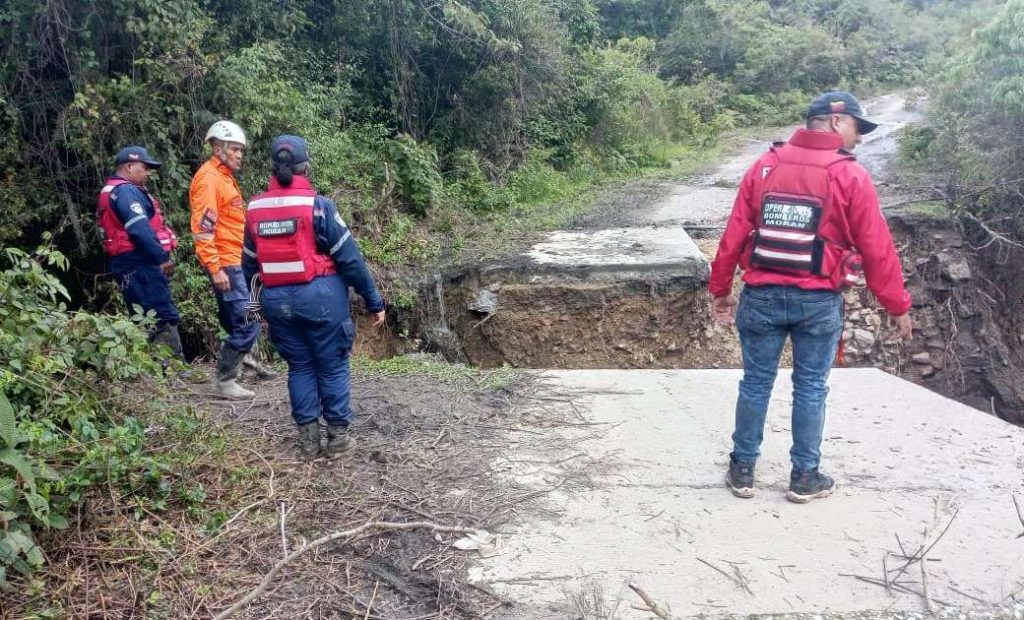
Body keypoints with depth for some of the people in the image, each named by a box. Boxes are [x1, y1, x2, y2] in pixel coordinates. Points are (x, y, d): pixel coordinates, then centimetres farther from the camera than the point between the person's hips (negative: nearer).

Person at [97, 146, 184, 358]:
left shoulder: (113, 191, 23)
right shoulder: (126, 191, -11)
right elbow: (140, 229, -22)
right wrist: (162, 257, -18)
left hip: (129, 263, 11)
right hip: (140, 263, -11)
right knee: (165, 317, -13)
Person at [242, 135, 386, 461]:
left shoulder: (255, 210, 3)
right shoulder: (318, 206, -12)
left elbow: (248, 263, 11)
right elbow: (349, 258, -10)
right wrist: (374, 301, -4)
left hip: (276, 300, 5)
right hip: (320, 296, -4)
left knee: (299, 367, 16)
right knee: (332, 367, 9)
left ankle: (308, 438, 19)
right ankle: (337, 436, 16)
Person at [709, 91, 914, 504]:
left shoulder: (764, 166, 4)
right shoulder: (850, 176, -6)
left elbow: (734, 234, 3)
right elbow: (877, 249, -5)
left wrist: (720, 289, 12)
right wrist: (898, 307, 4)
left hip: (762, 296, 3)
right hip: (819, 301, -2)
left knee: (755, 383, 11)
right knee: (810, 388, 9)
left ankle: (742, 470, 20)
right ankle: (804, 477, 20)